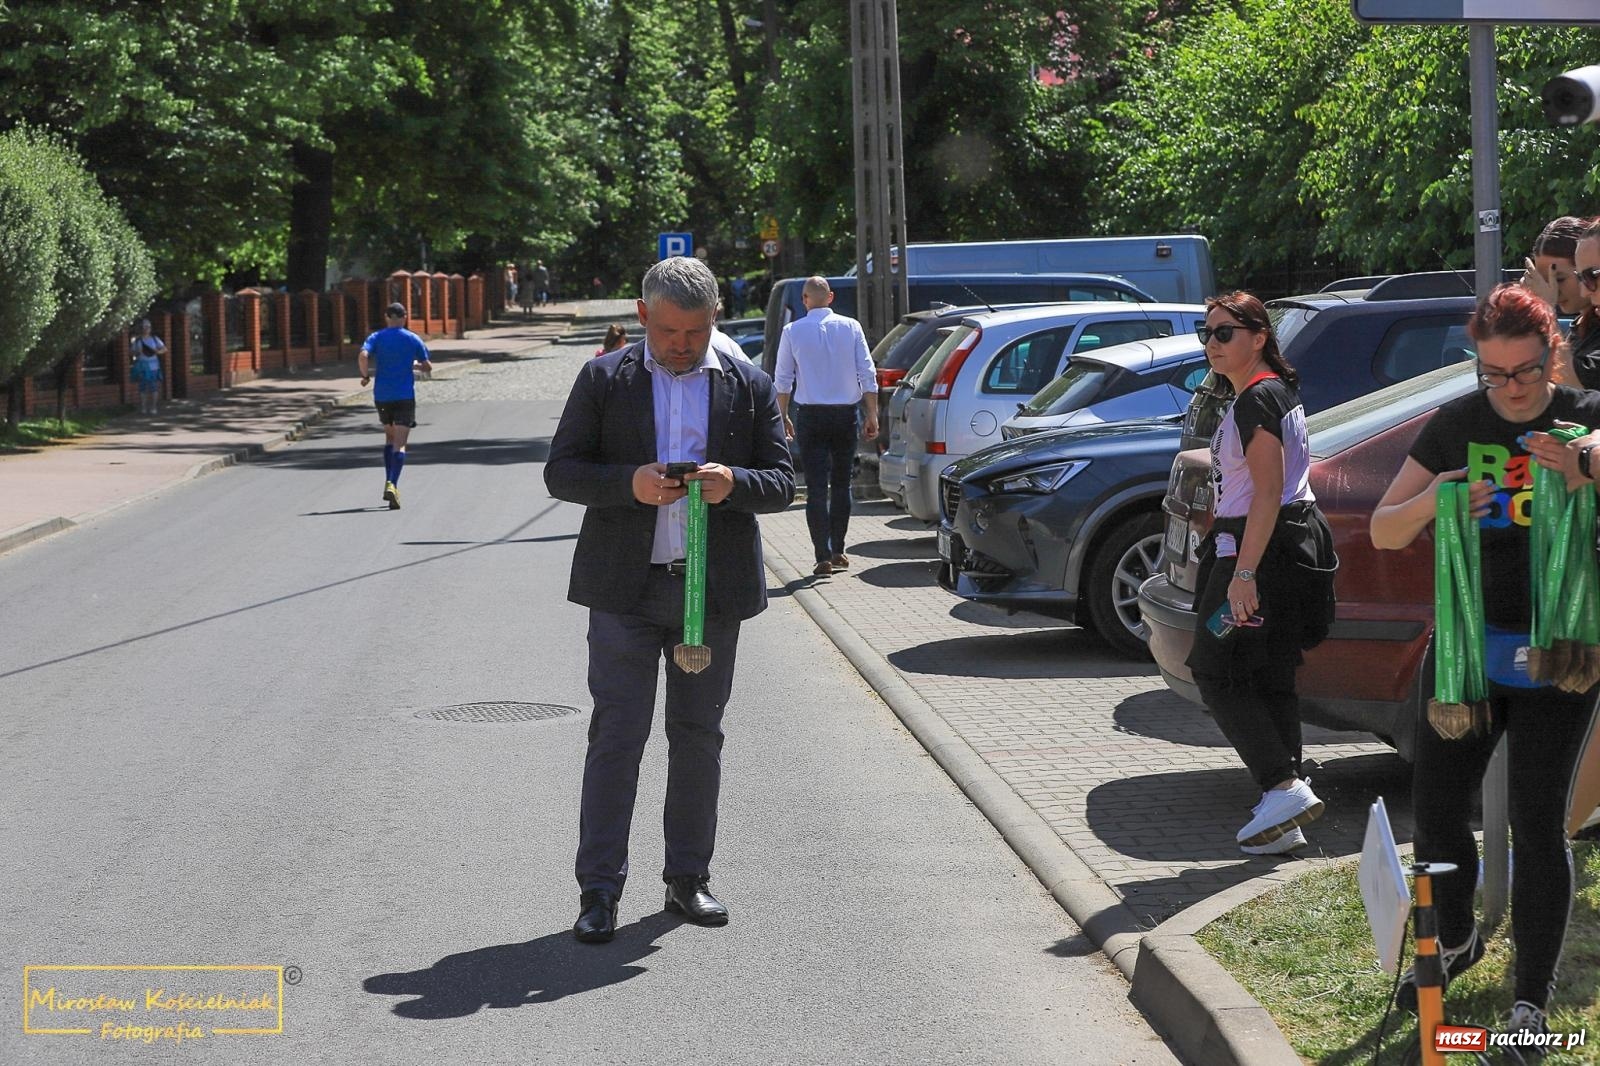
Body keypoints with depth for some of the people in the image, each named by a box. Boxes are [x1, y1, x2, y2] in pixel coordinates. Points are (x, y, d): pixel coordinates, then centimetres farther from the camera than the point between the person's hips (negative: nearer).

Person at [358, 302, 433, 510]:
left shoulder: (377, 338, 2)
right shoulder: (413, 339, 2)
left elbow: (363, 356, -17)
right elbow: (428, 368, 7)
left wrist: (365, 376, -1)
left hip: (382, 396, 2)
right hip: (405, 396, -2)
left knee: (390, 437, 22)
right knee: (399, 444, -6)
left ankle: (389, 482, 16)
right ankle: (392, 484, -24)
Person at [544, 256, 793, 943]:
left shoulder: (749, 388, 7)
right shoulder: (603, 380, 3)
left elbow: (783, 484, 6)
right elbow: (561, 471, 1)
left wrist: (734, 483, -17)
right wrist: (629, 482, -18)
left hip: (713, 589, 2)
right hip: (625, 588, -2)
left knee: (698, 737, 10)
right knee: (616, 736, -4)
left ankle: (688, 878, 21)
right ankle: (599, 891, 0)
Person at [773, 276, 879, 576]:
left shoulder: (793, 331, -3)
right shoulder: (850, 327, 0)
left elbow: (783, 379, 1)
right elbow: (867, 374, -1)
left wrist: (783, 416, 12)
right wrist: (872, 415, 4)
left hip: (811, 416, -2)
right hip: (845, 415, 2)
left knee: (816, 487, -2)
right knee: (841, 483, 14)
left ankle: (824, 556, -9)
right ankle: (837, 550, 17)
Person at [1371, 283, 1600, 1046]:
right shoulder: (1456, 425, 0)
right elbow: (1384, 531, 1)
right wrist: (1429, 502, -20)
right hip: (1465, 642, 3)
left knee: (1537, 824, -3)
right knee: (1434, 806, 7)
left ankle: (1531, 997, 9)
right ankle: (1455, 942, 32)